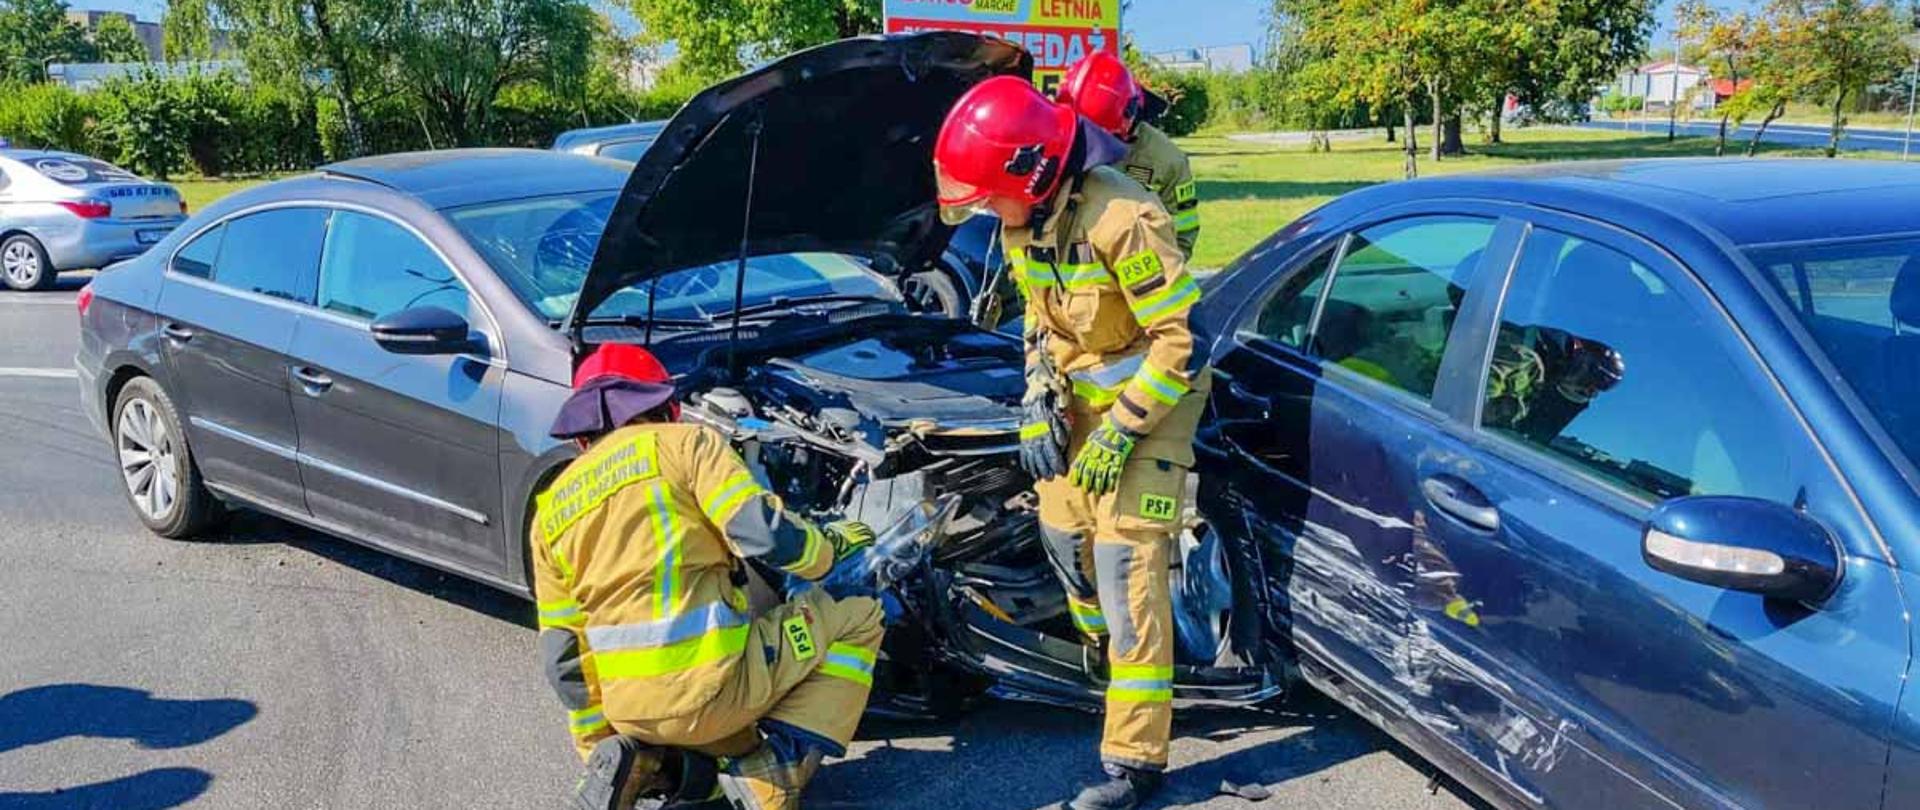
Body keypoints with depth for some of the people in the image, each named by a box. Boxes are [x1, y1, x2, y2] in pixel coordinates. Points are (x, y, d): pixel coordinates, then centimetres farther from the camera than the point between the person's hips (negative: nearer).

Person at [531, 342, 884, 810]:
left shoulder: (550, 510, 17)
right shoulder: (683, 443, 2)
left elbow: (564, 658, 16)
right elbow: (763, 534, -12)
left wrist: (599, 744, 26)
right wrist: (828, 547, 9)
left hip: (630, 709, 6)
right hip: (713, 684, -6)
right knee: (858, 620, 13)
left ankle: (639, 761, 2)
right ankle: (773, 772, -1)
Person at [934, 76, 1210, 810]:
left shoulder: (1121, 220, -30)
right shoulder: (1023, 222, -3)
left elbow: (1186, 338, -26)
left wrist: (1120, 432, -22)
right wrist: (1038, 409, 0)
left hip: (1149, 395, -8)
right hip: (1080, 393, 8)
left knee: (1126, 565, -11)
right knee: (1063, 531, 15)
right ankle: (1105, 657, 44)